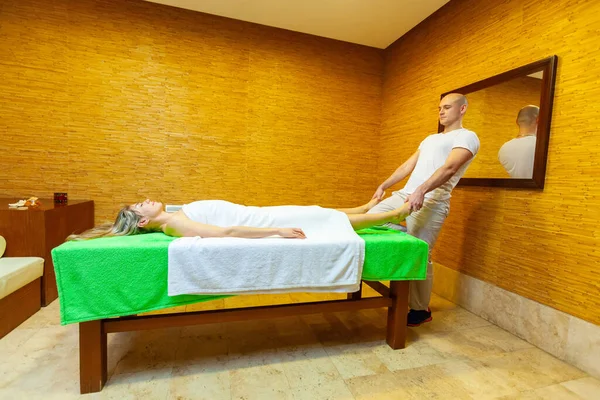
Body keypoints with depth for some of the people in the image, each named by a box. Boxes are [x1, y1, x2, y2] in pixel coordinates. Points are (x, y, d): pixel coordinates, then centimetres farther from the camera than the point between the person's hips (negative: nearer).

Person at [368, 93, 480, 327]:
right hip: (403, 195, 8)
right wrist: (383, 186, 16)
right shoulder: (430, 138, 28)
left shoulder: (467, 137, 2)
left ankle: (421, 310, 15)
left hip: (431, 202, -8)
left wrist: (422, 190, -31)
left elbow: (449, 168, -16)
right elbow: (408, 166, 24)